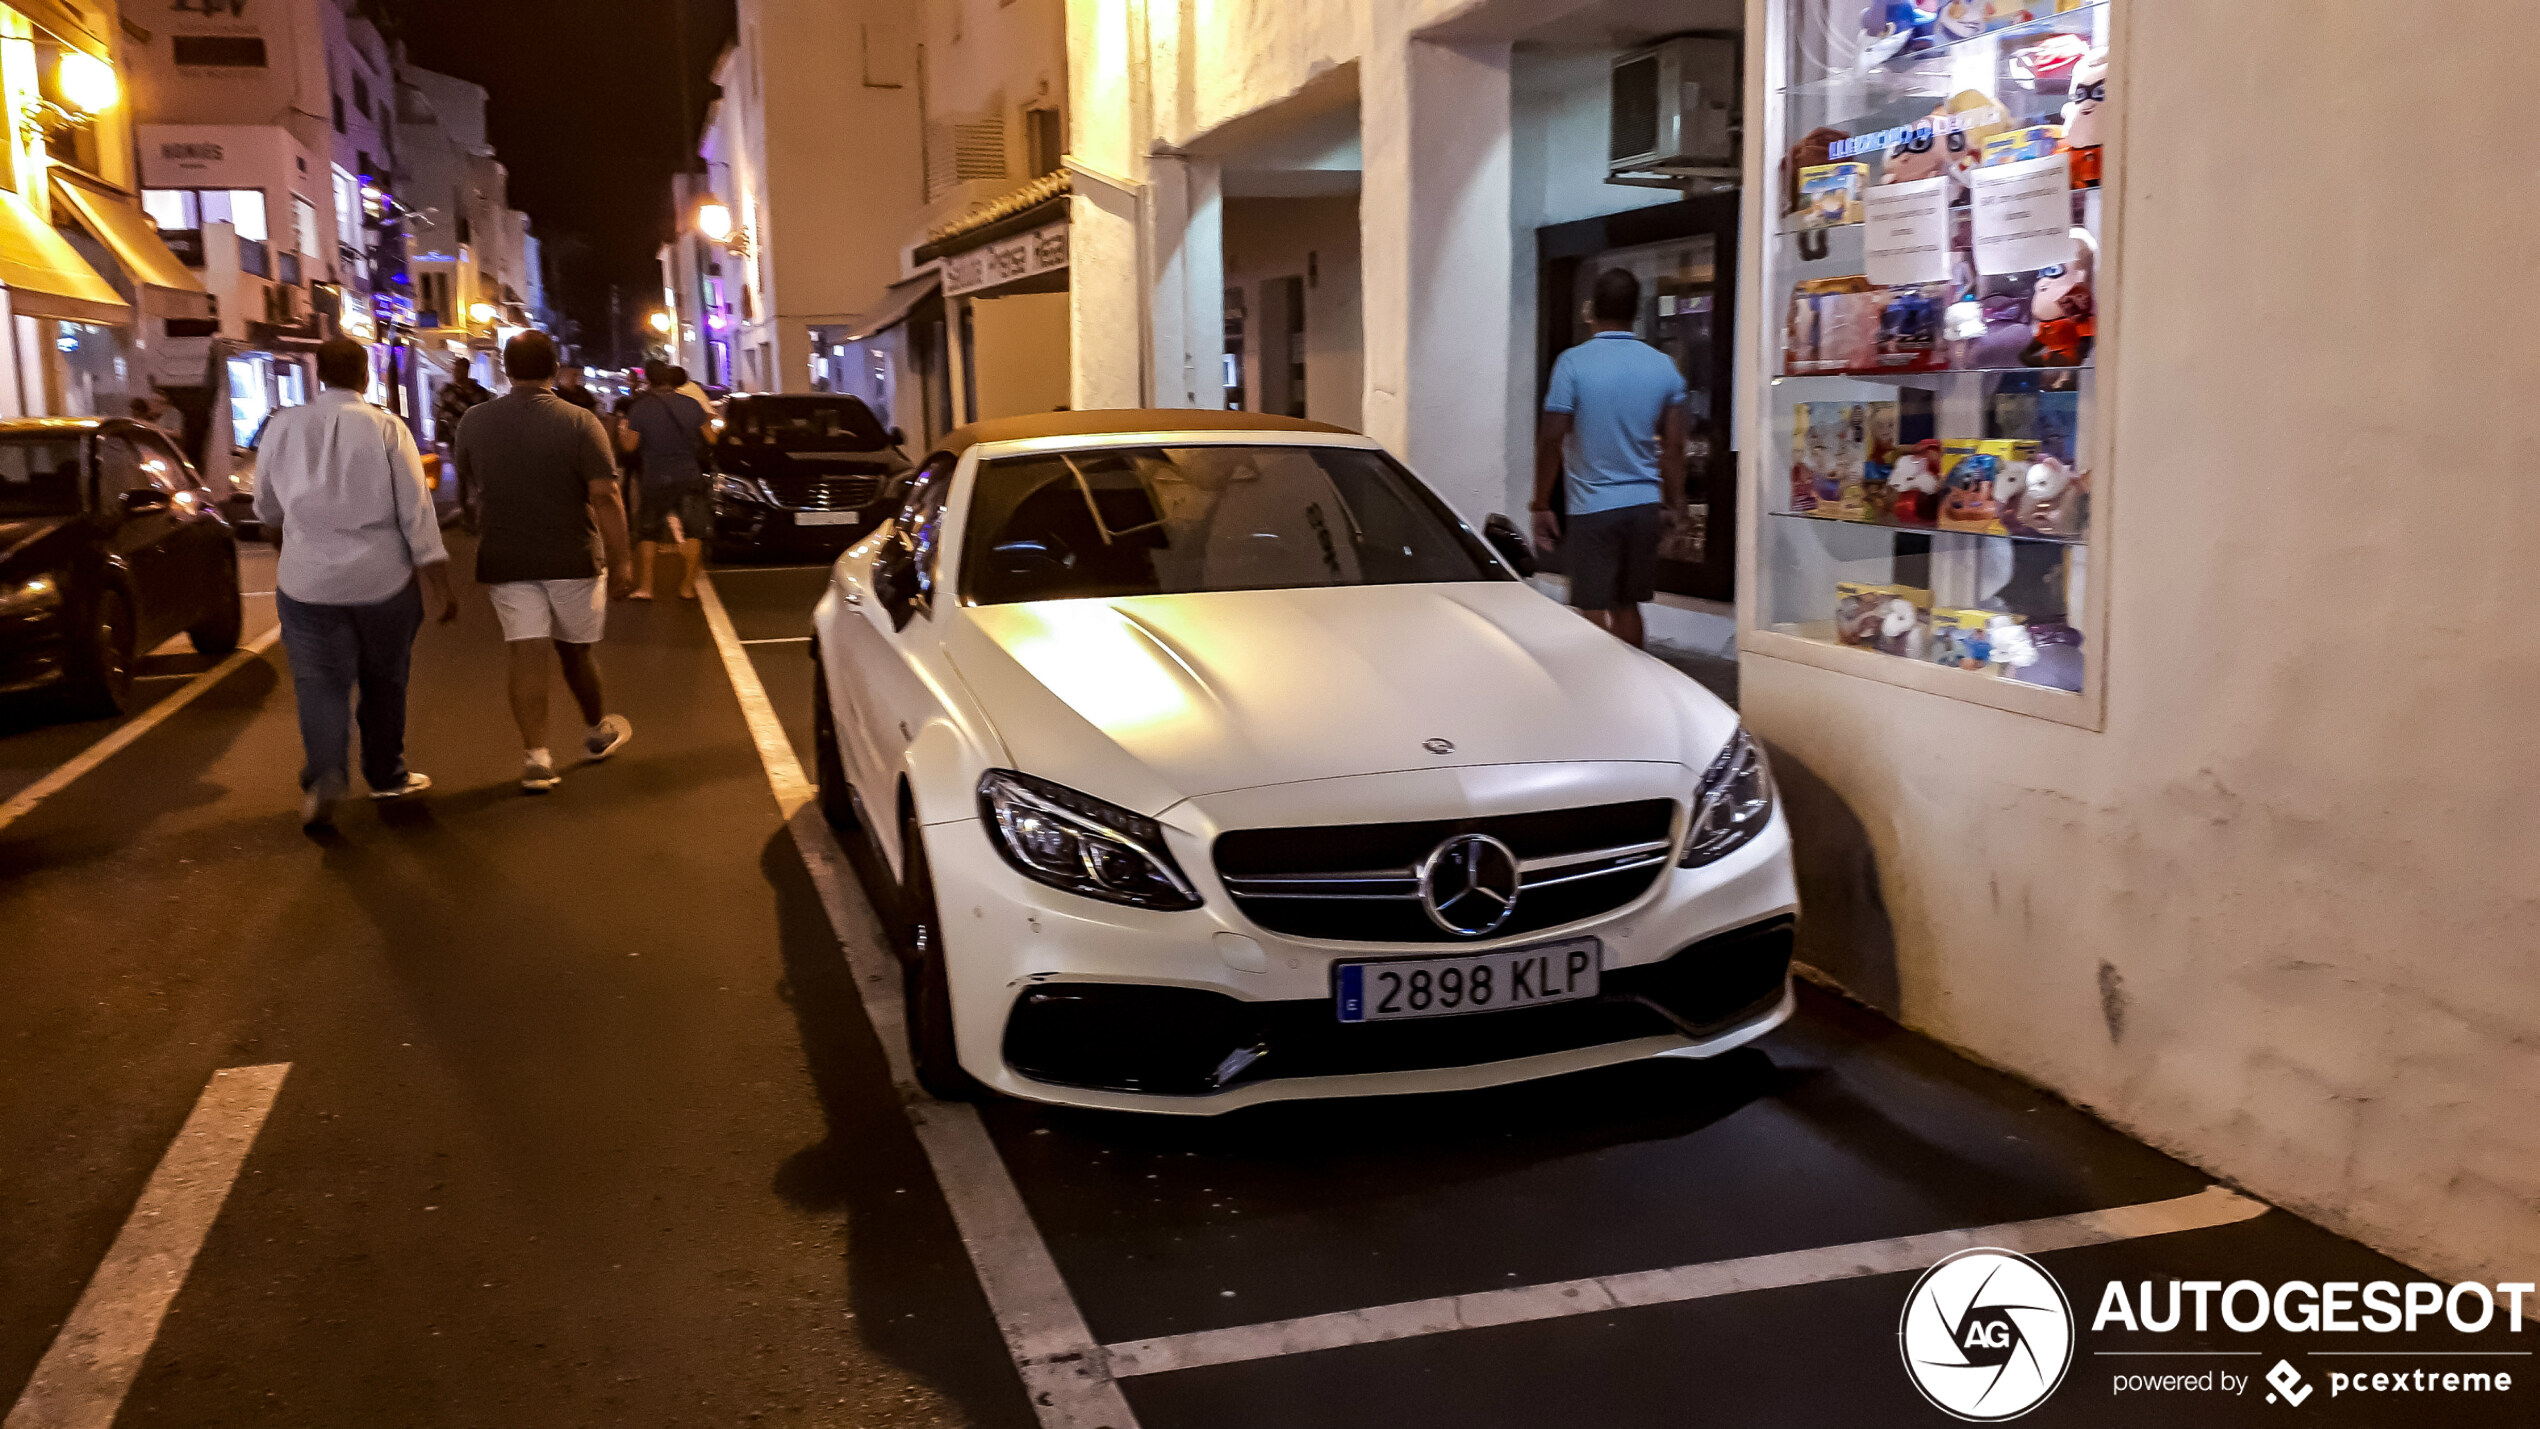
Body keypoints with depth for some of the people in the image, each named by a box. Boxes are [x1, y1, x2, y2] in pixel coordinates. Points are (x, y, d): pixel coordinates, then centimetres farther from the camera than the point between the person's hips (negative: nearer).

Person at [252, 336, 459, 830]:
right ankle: (387, 776, 28)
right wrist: (439, 584, -6)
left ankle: (323, 775, -21)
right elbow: (416, 509, -10)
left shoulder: (283, 426, 1)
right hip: (383, 578, -1)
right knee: (384, 681, 15)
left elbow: (267, 507, 15)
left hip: (307, 579, 1)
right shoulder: (386, 428, -8)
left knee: (320, 683, 2)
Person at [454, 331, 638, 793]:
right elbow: (605, 497, -16)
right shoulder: (579, 423, -11)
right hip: (571, 559, -2)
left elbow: (472, 486, 16)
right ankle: (598, 731, 34)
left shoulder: (474, 422, 1)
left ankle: (535, 756, -9)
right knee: (575, 650, 14)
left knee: (527, 654, -1)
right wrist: (620, 561, -12)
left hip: (506, 560, 2)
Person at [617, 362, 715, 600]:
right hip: (690, 477, 1)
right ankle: (687, 586, 4)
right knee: (693, 532, 7)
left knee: (648, 534, 10)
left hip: (656, 480, -1)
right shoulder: (691, 404, 1)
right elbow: (710, 438, 8)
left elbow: (629, 444, -6)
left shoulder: (640, 407, -6)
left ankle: (644, 587, 5)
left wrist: (620, 434, 15)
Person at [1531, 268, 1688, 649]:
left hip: (1593, 507, -5)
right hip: (1645, 505, 5)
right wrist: (1673, 504, 15)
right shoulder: (1663, 366, 4)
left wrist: (1541, 506, -2)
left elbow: (1551, 439, -10)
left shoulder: (1573, 363, -9)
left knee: (1594, 611, 0)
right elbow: (1674, 445, 5)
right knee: (1627, 606, 16)